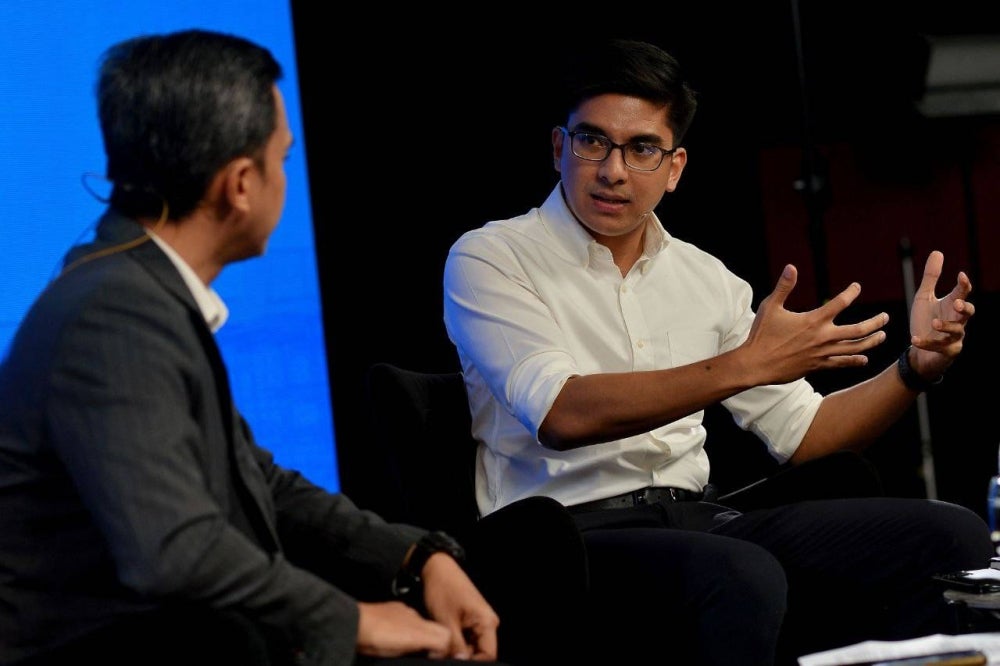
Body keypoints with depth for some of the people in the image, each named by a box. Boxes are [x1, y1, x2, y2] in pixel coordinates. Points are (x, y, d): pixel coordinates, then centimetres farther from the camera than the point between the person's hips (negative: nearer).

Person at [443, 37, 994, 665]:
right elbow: (562, 416, -18)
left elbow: (799, 432, 18)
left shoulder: (704, 278, 16)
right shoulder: (488, 258, -1)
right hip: (568, 535, -6)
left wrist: (915, 367, 1)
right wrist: (745, 365, -23)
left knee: (950, 535, -9)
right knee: (741, 576, -38)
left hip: (697, 520, 6)